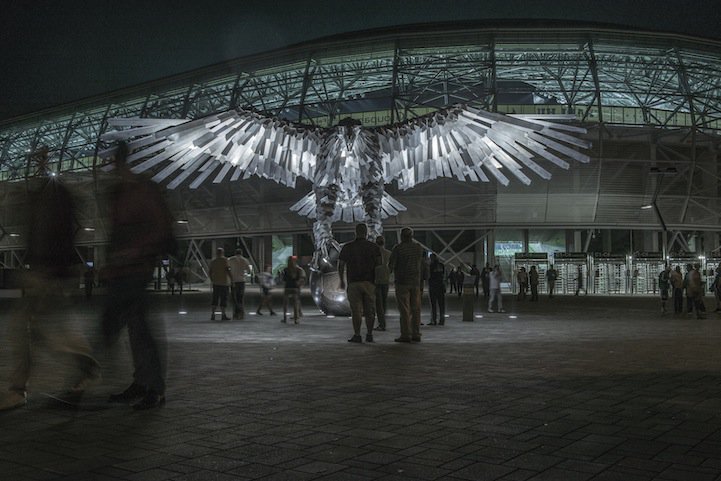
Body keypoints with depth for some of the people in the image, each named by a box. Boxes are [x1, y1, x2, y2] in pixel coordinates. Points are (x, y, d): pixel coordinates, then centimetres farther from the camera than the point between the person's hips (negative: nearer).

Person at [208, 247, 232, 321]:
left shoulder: (213, 261, 8)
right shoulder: (225, 260, -6)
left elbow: (209, 272, 8)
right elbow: (228, 270, -14)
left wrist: (212, 280, 21)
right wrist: (232, 279, -7)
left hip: (215, 282, 5)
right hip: (224, 282, -5)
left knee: (215, 299, 7)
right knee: (223, 299, 0)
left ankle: (212, 315, 0)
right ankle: (223, 315, 0)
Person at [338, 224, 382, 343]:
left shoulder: (347, 247, 4)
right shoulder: (374, 247, 4)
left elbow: (340, 266, 4)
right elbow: (379, 264, -4)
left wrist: (342, 281, 16)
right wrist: (378, 279, 8)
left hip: (353, 283, -1)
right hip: (369, 283, 1)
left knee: (356, 310, 1)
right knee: (370, 310, 8)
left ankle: (357, 335, -2)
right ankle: (369, 335, 7)